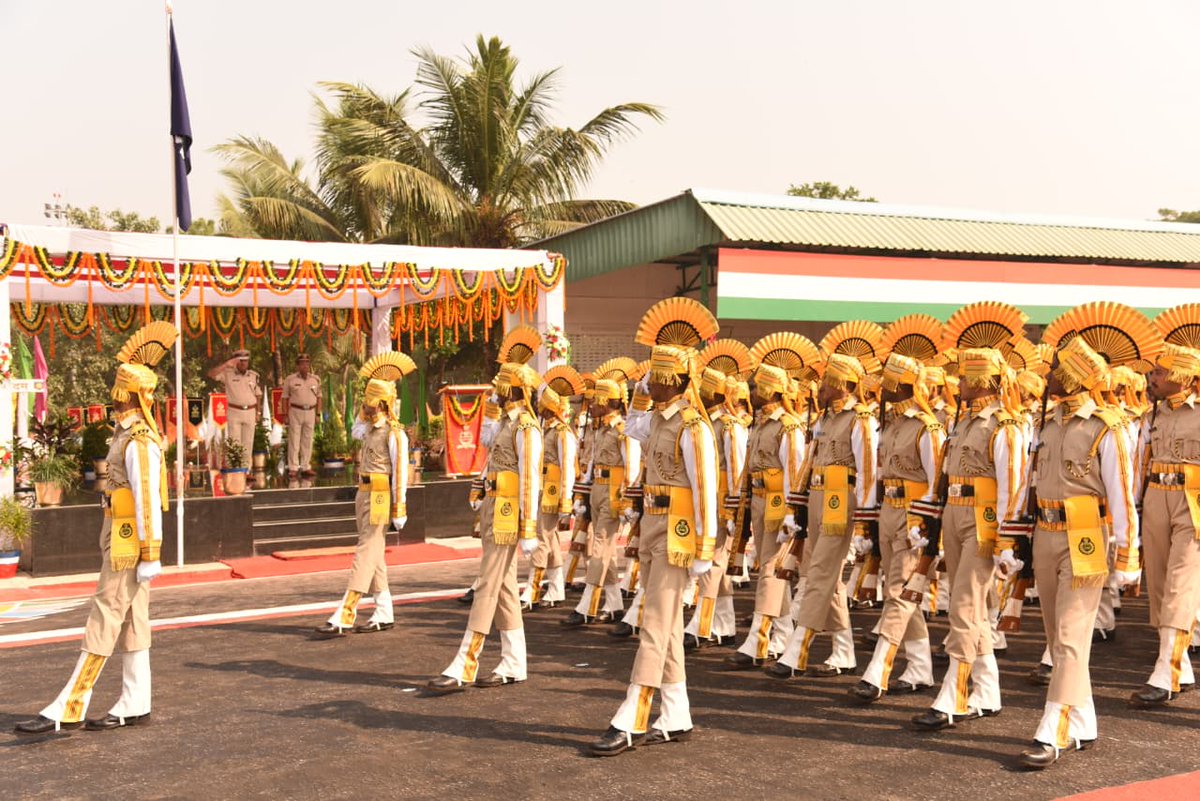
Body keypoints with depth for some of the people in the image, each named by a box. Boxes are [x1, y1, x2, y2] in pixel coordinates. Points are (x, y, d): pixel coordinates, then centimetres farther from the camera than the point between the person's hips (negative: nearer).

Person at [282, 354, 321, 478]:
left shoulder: (315, 379, 8)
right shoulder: (290, 379, -2)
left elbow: (318, 397, 12)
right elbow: (285, 398, 0)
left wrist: (318, 414, 6)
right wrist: (286, 415, -4)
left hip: (310, 411, 3)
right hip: (295, 411, -3)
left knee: (308, 441, 6)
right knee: (294, 440, -3)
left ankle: (306, 467, 11)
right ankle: (293, 468, 1)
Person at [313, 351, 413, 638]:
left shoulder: (394, 433, -13)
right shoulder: (371, 429, 13)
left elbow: (400, 473, -16)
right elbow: (355, 431, 37)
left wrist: (399, 509, -18)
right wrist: (365, 410, 22)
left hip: (380, 497, -9)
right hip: (364, 494, 9)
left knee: (365, 554, -10)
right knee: (374, 555, 12)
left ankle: (343, 617, -13)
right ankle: (383, 615, 20)